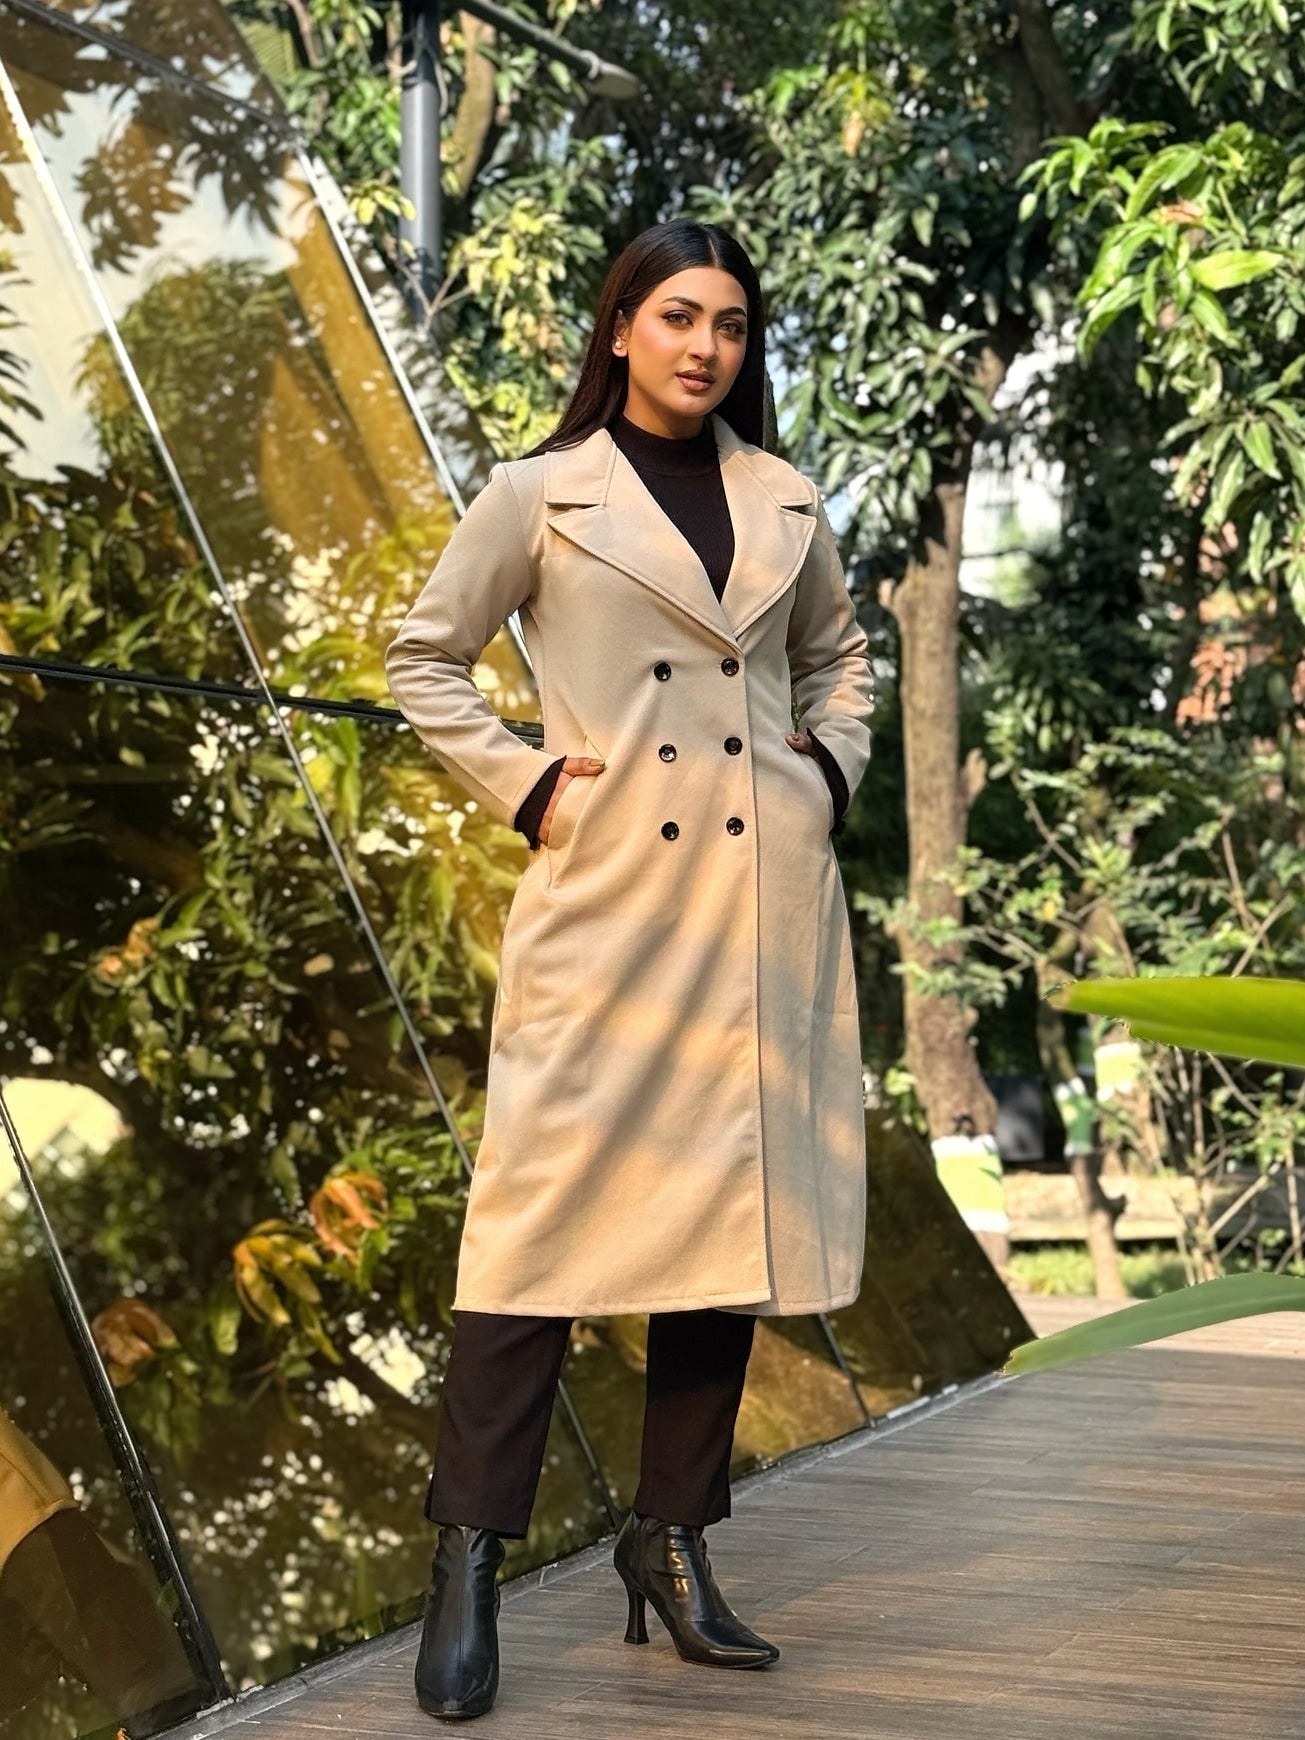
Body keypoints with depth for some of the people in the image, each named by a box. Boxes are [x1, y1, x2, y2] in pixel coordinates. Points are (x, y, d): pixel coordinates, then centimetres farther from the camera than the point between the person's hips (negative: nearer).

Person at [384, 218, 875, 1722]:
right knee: (549, 1202, -7)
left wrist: (831, 770, 11)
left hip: (766, 894, 4)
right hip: (608, 888, -4)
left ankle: (674, 1540, 18)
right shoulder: (541, 495, 3)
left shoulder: (786, 502, 13)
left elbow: (836, 655, 27)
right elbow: (423, 657, 7)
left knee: (738, 1200, 6)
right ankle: (468, 1568, 1)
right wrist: (522, 787, -3)